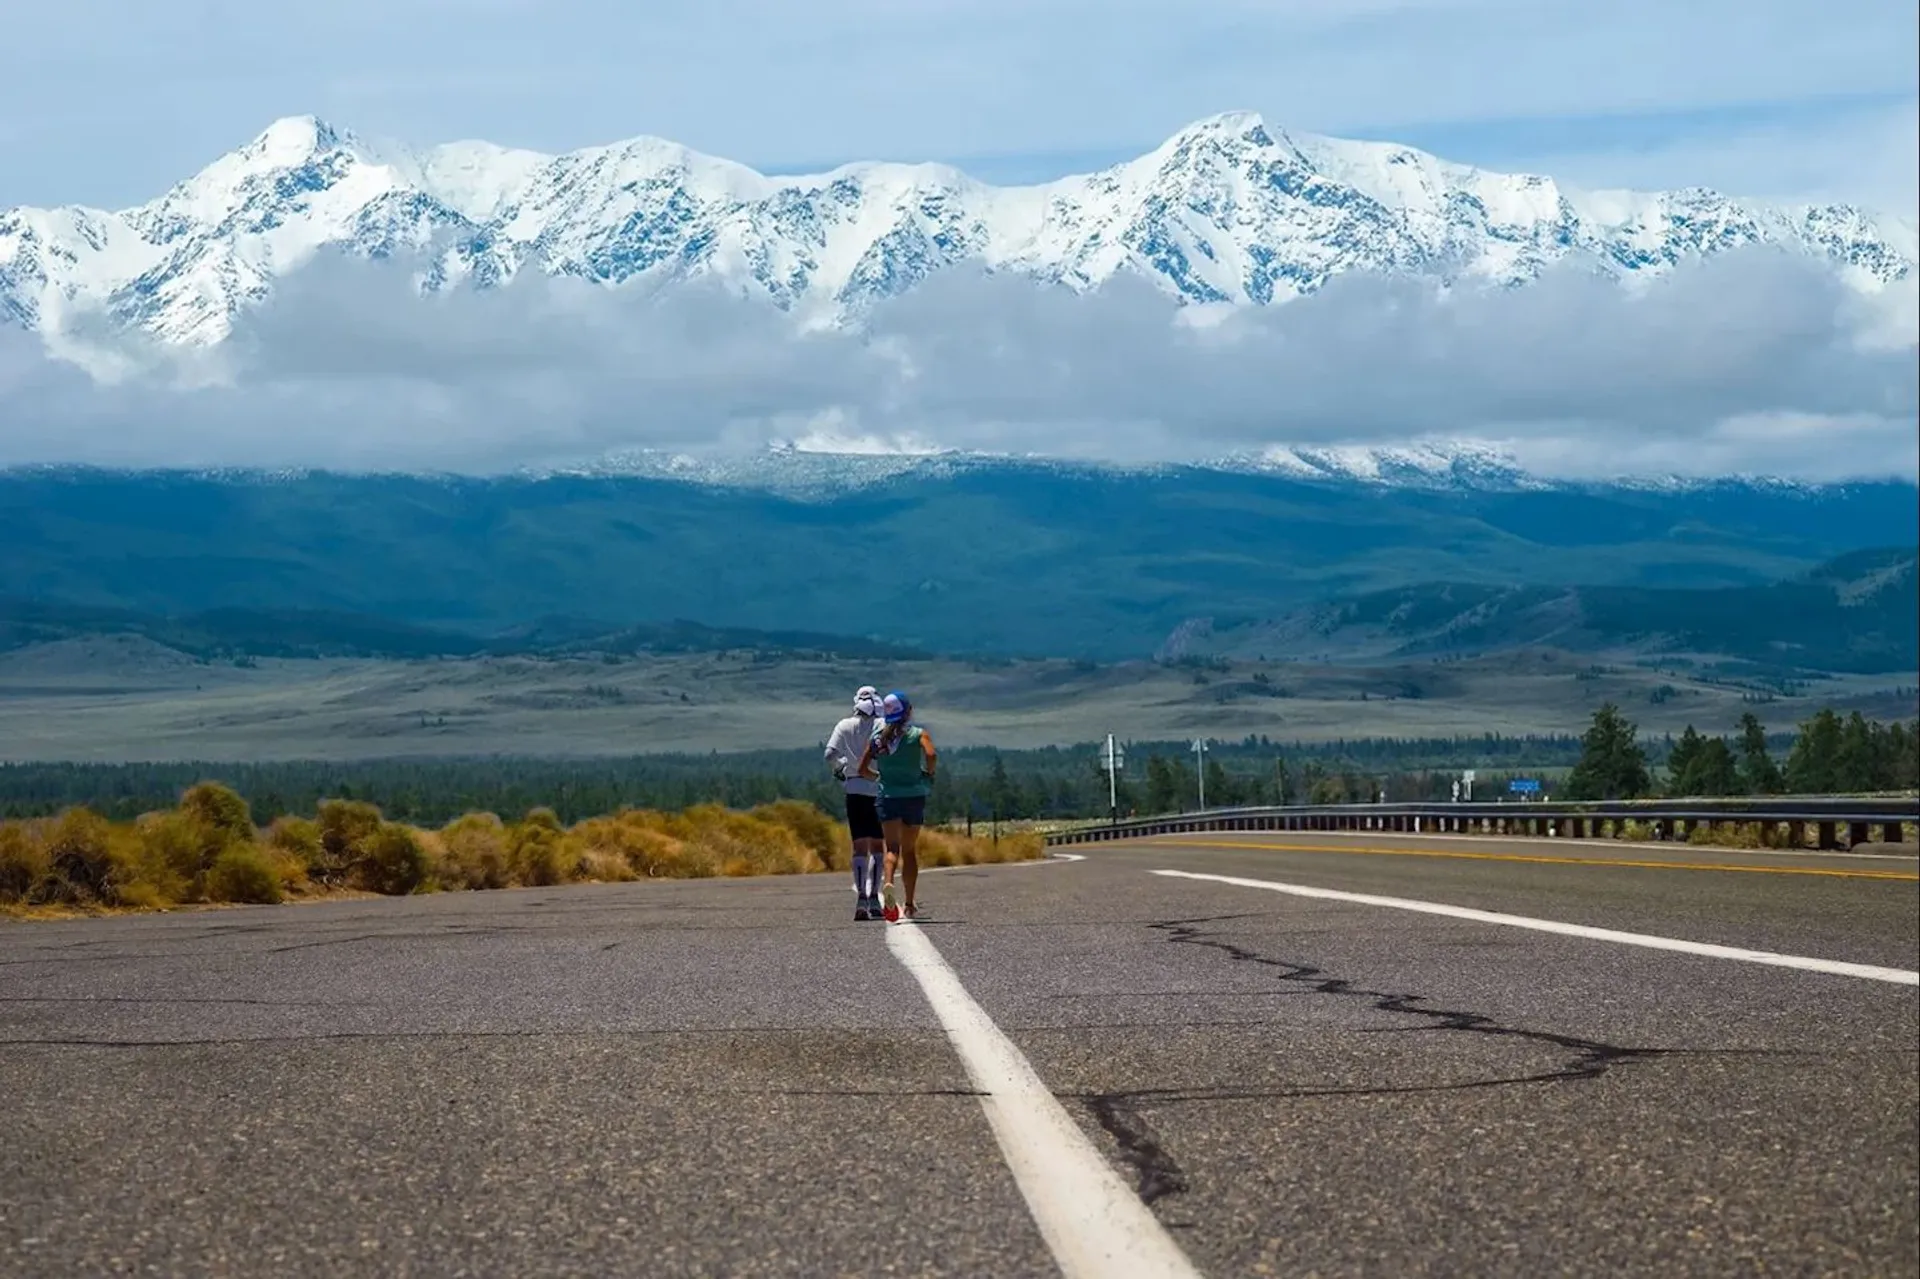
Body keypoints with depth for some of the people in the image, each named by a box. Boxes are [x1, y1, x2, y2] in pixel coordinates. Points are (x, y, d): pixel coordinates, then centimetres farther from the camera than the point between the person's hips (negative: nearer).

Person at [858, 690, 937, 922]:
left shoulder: (877, 737, 6)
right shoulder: (919, 734, -1)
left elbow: (863, 769, 5)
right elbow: (931, 756, -19)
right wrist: (929, 772, 1)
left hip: (887, 796, 1)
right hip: (914, 796, -1)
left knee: (892, 847, -6)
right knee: (909, 850, 10)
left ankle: (887, 882, -39)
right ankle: (910, 906, 13)